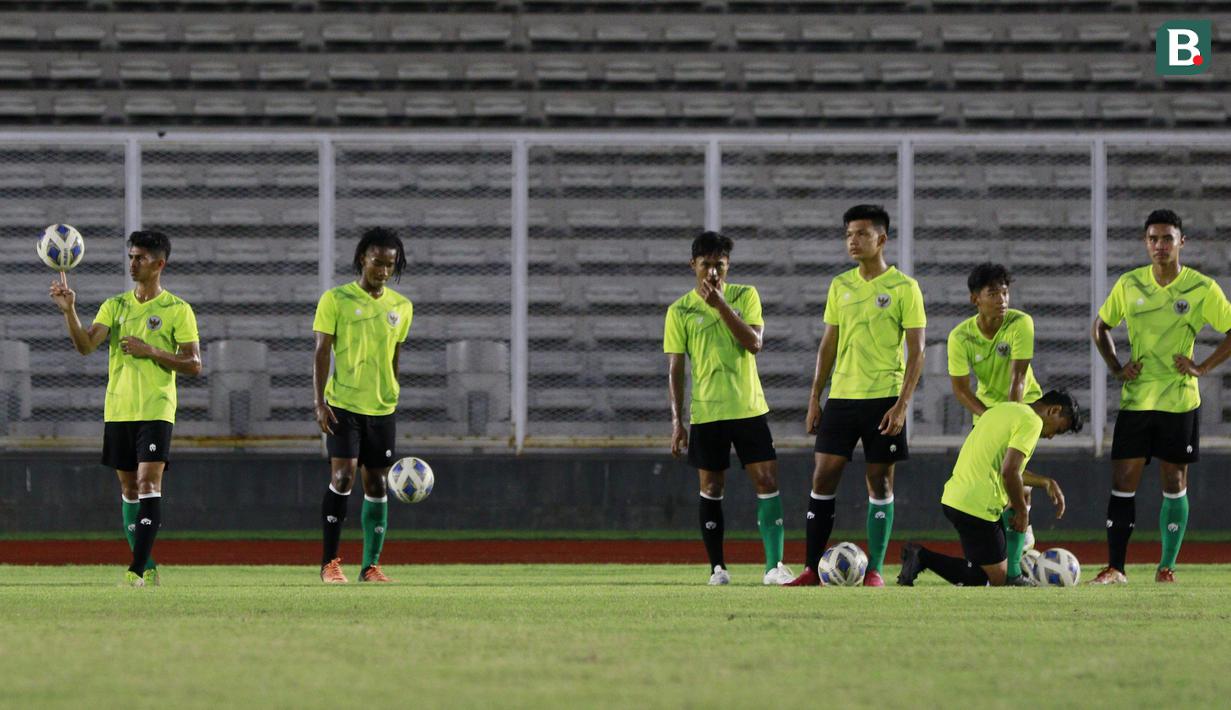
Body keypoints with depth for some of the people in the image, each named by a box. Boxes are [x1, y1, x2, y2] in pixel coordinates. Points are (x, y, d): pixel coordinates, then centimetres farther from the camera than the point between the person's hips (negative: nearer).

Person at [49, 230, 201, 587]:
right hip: (118, 410, 5)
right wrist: (69, 311, -21)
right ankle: (147, 566, 17)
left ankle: (138, 569, -19)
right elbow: (86, 345, -4)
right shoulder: (115, 306, 10)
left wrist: (150, 351, -14)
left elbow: (193, 365, -3)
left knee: (149, 482, -15)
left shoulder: (178, 310, -1)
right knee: (129, 487, 8)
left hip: (156, 410, -5)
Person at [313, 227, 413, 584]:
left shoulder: (401, 307, 10)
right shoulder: (336, 300, -3)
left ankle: (371, 565, 10)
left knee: (376, 485, 5)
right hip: (343, 406, -4)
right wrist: (320, 403, -12)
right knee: (343, 477, -14)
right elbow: (322, 353, -5)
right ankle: (329, 562, -8)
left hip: (382, 408, 4)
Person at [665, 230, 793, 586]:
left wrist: (721, 305, -18)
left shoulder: (746, 296, 3)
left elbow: (754, 343, -10)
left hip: (749, 408, 1)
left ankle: (774, 565, -7)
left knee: (767, 482, -7)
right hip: (706, 411, -1)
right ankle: (717, 567, 11)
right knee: (711, 489, 3)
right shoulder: (680, 311, 0)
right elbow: (675, 368, 0)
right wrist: (676, 420, -6)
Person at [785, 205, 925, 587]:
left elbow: (916, 350, -5)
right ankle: (812, 569, 2)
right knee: (823, 476, -2)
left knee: (879, 480, -1)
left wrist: (902, 404, -14)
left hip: (884, 398, -4)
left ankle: (874, 570, 5)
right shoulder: (840, 286, 10)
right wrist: (814, 398, 9)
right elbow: (828, 345, 15)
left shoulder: (904, 288, -3)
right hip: (842, 396, 4)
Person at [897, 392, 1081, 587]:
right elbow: (1009, 472, -20)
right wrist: (1021, 511, -7)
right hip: (977, 505, -10)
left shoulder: (1003, 409, 20)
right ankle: (923, 558, -11)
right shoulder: (1031, 422, -9)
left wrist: (1047, 483, 28)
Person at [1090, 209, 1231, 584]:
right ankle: (1114, 568, 0)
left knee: (1174, 485, 4)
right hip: (1136, 399, 2)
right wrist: (1116, 367, 3)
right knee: (1123, 482, -4)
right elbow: (1100, 327, 16)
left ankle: (1167, 568, 13)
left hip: (1180, 400, -2)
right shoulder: (1129, 285, 3)